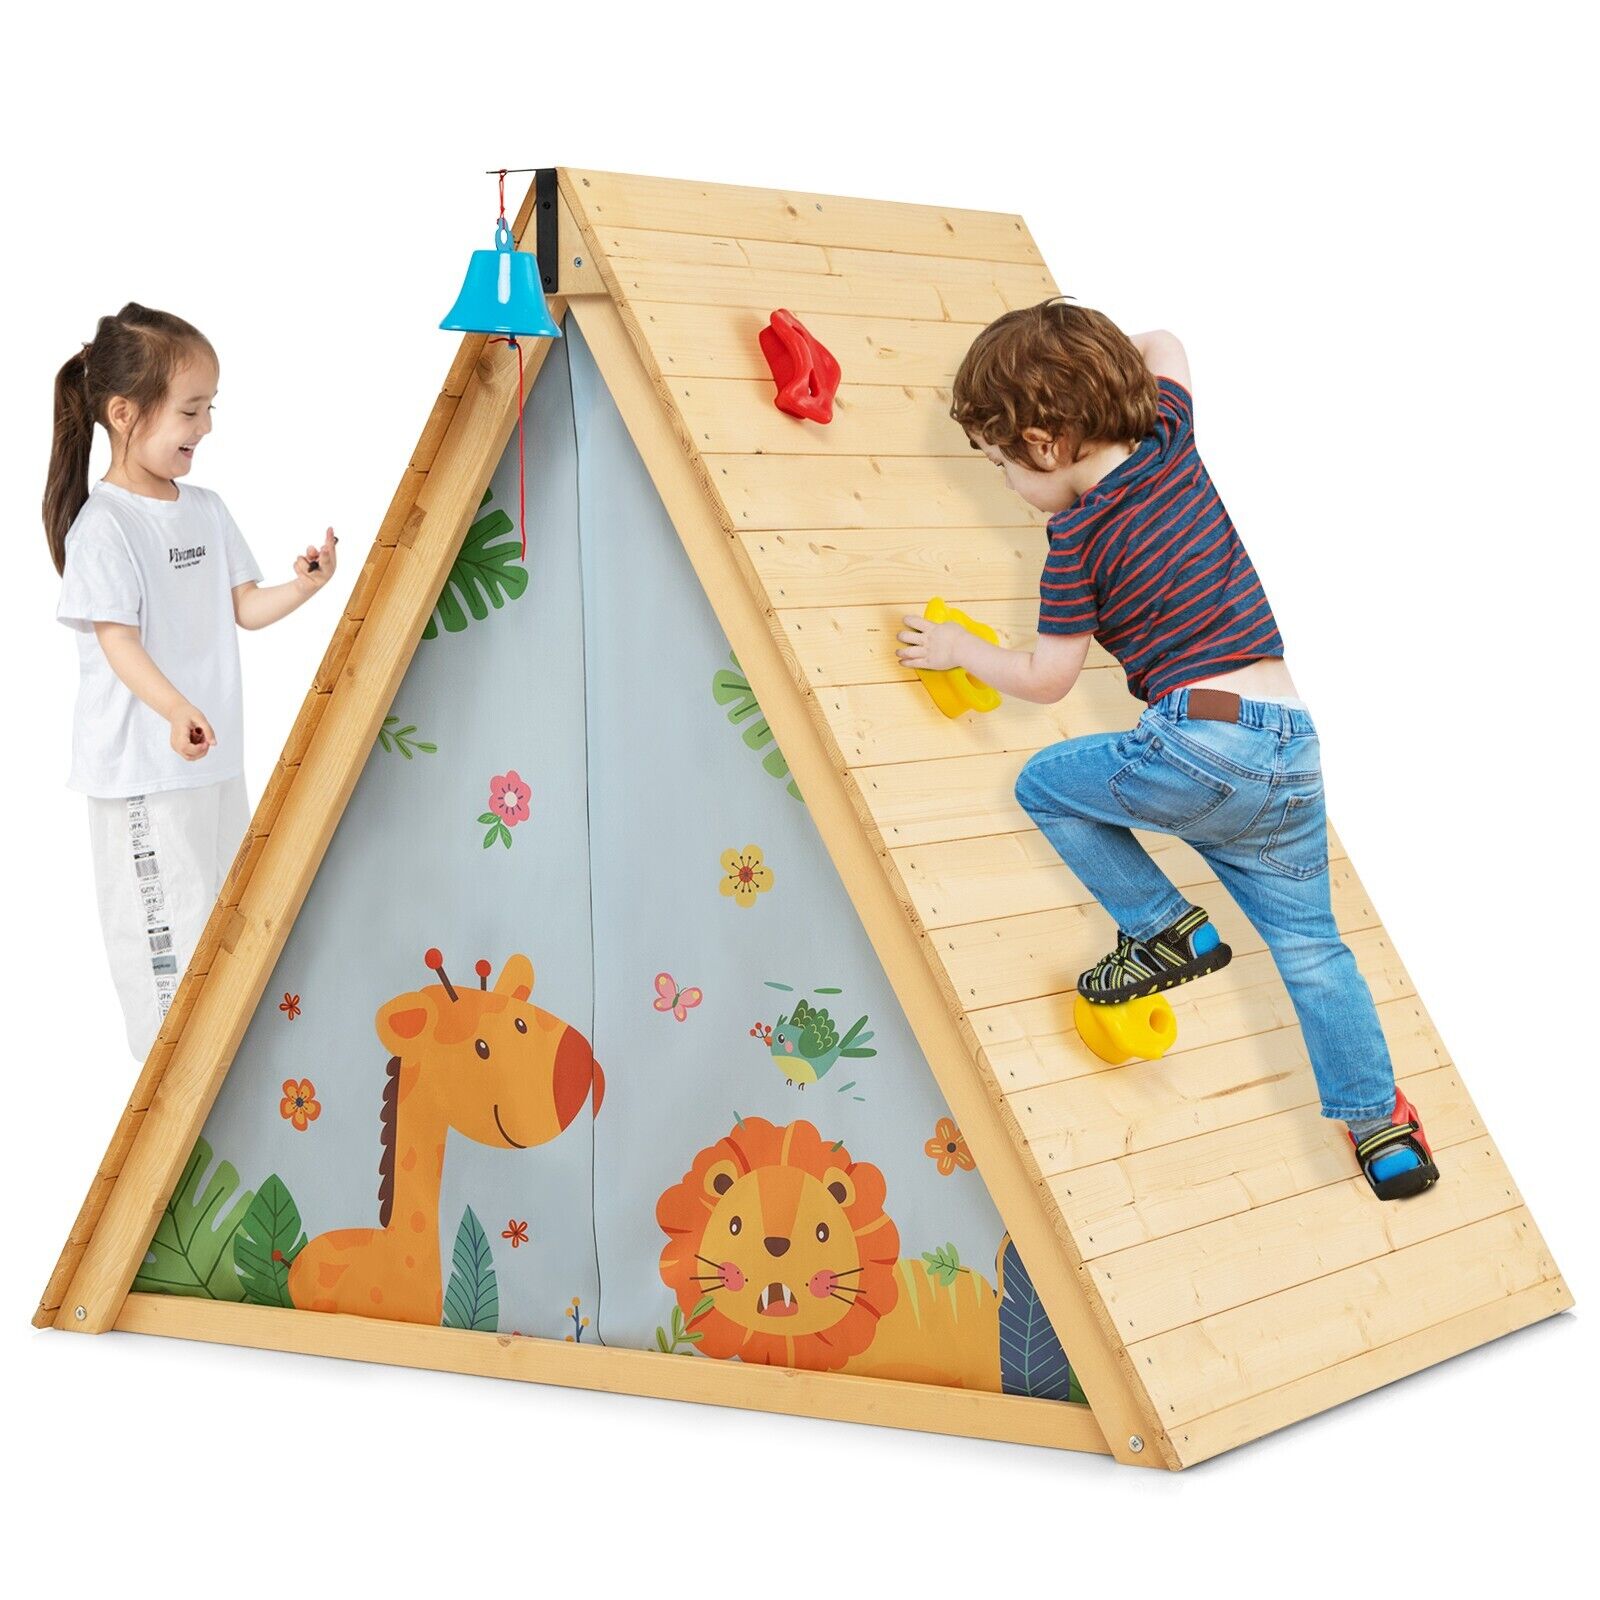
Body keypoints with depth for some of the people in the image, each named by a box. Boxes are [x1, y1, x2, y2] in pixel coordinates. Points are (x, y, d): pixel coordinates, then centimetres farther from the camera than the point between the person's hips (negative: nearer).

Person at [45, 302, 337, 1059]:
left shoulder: (205, 509, 7)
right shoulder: (105, 527, -16)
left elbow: (244, 607, 11)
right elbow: (116, 640, -21)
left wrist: (300, 587, -8)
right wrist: (175, 711, -35)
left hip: (216, 751, 8)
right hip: (142, 763, -8)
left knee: (228, 905, 18)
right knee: (162, 917, 0)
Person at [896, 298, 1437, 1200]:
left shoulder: (1079, 536, -6)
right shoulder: (1172, 440, 12)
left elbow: (1046, 679, 1)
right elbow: (1164, 347, 35)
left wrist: (960, 649, 16)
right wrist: (1084, 362, 37)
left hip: (1202, 740, -7)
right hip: (1295, 745, 7)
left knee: (1045, 784, 14)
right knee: (1309, 943, 15)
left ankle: (1164, 930, 10)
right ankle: (1382, 1126, 14)